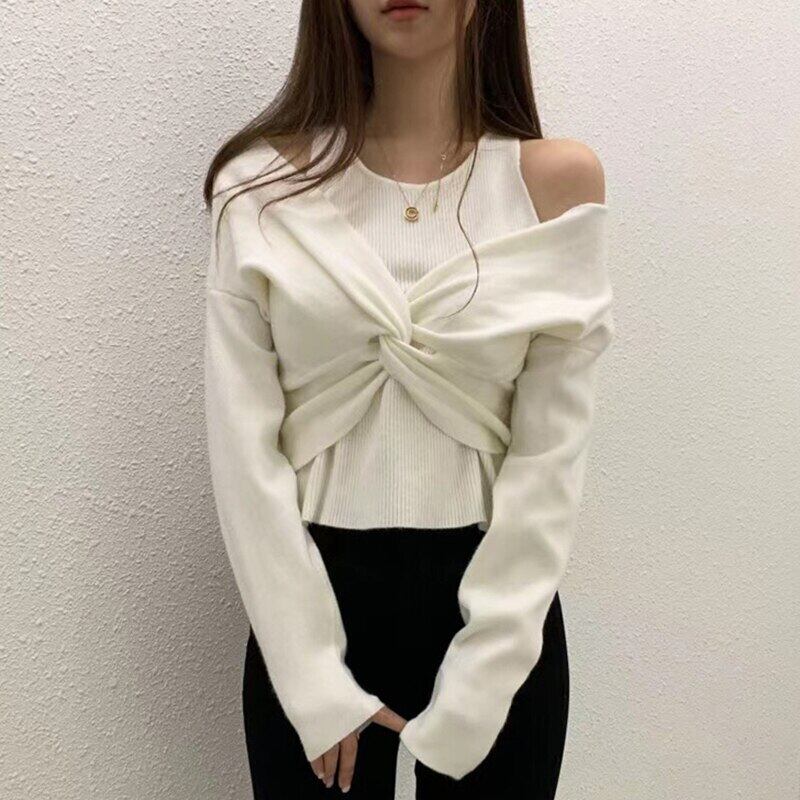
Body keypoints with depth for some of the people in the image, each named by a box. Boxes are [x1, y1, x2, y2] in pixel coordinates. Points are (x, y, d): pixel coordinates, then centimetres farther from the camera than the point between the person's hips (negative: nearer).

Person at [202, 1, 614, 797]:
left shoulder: (558, 181, -5)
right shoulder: (263, 187, -4)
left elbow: (553, 451, -7)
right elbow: (242, 445, -6)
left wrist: (473, 690, -10)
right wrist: (312, 676, -9)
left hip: (495, 601, 0)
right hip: (313, 595, 0)